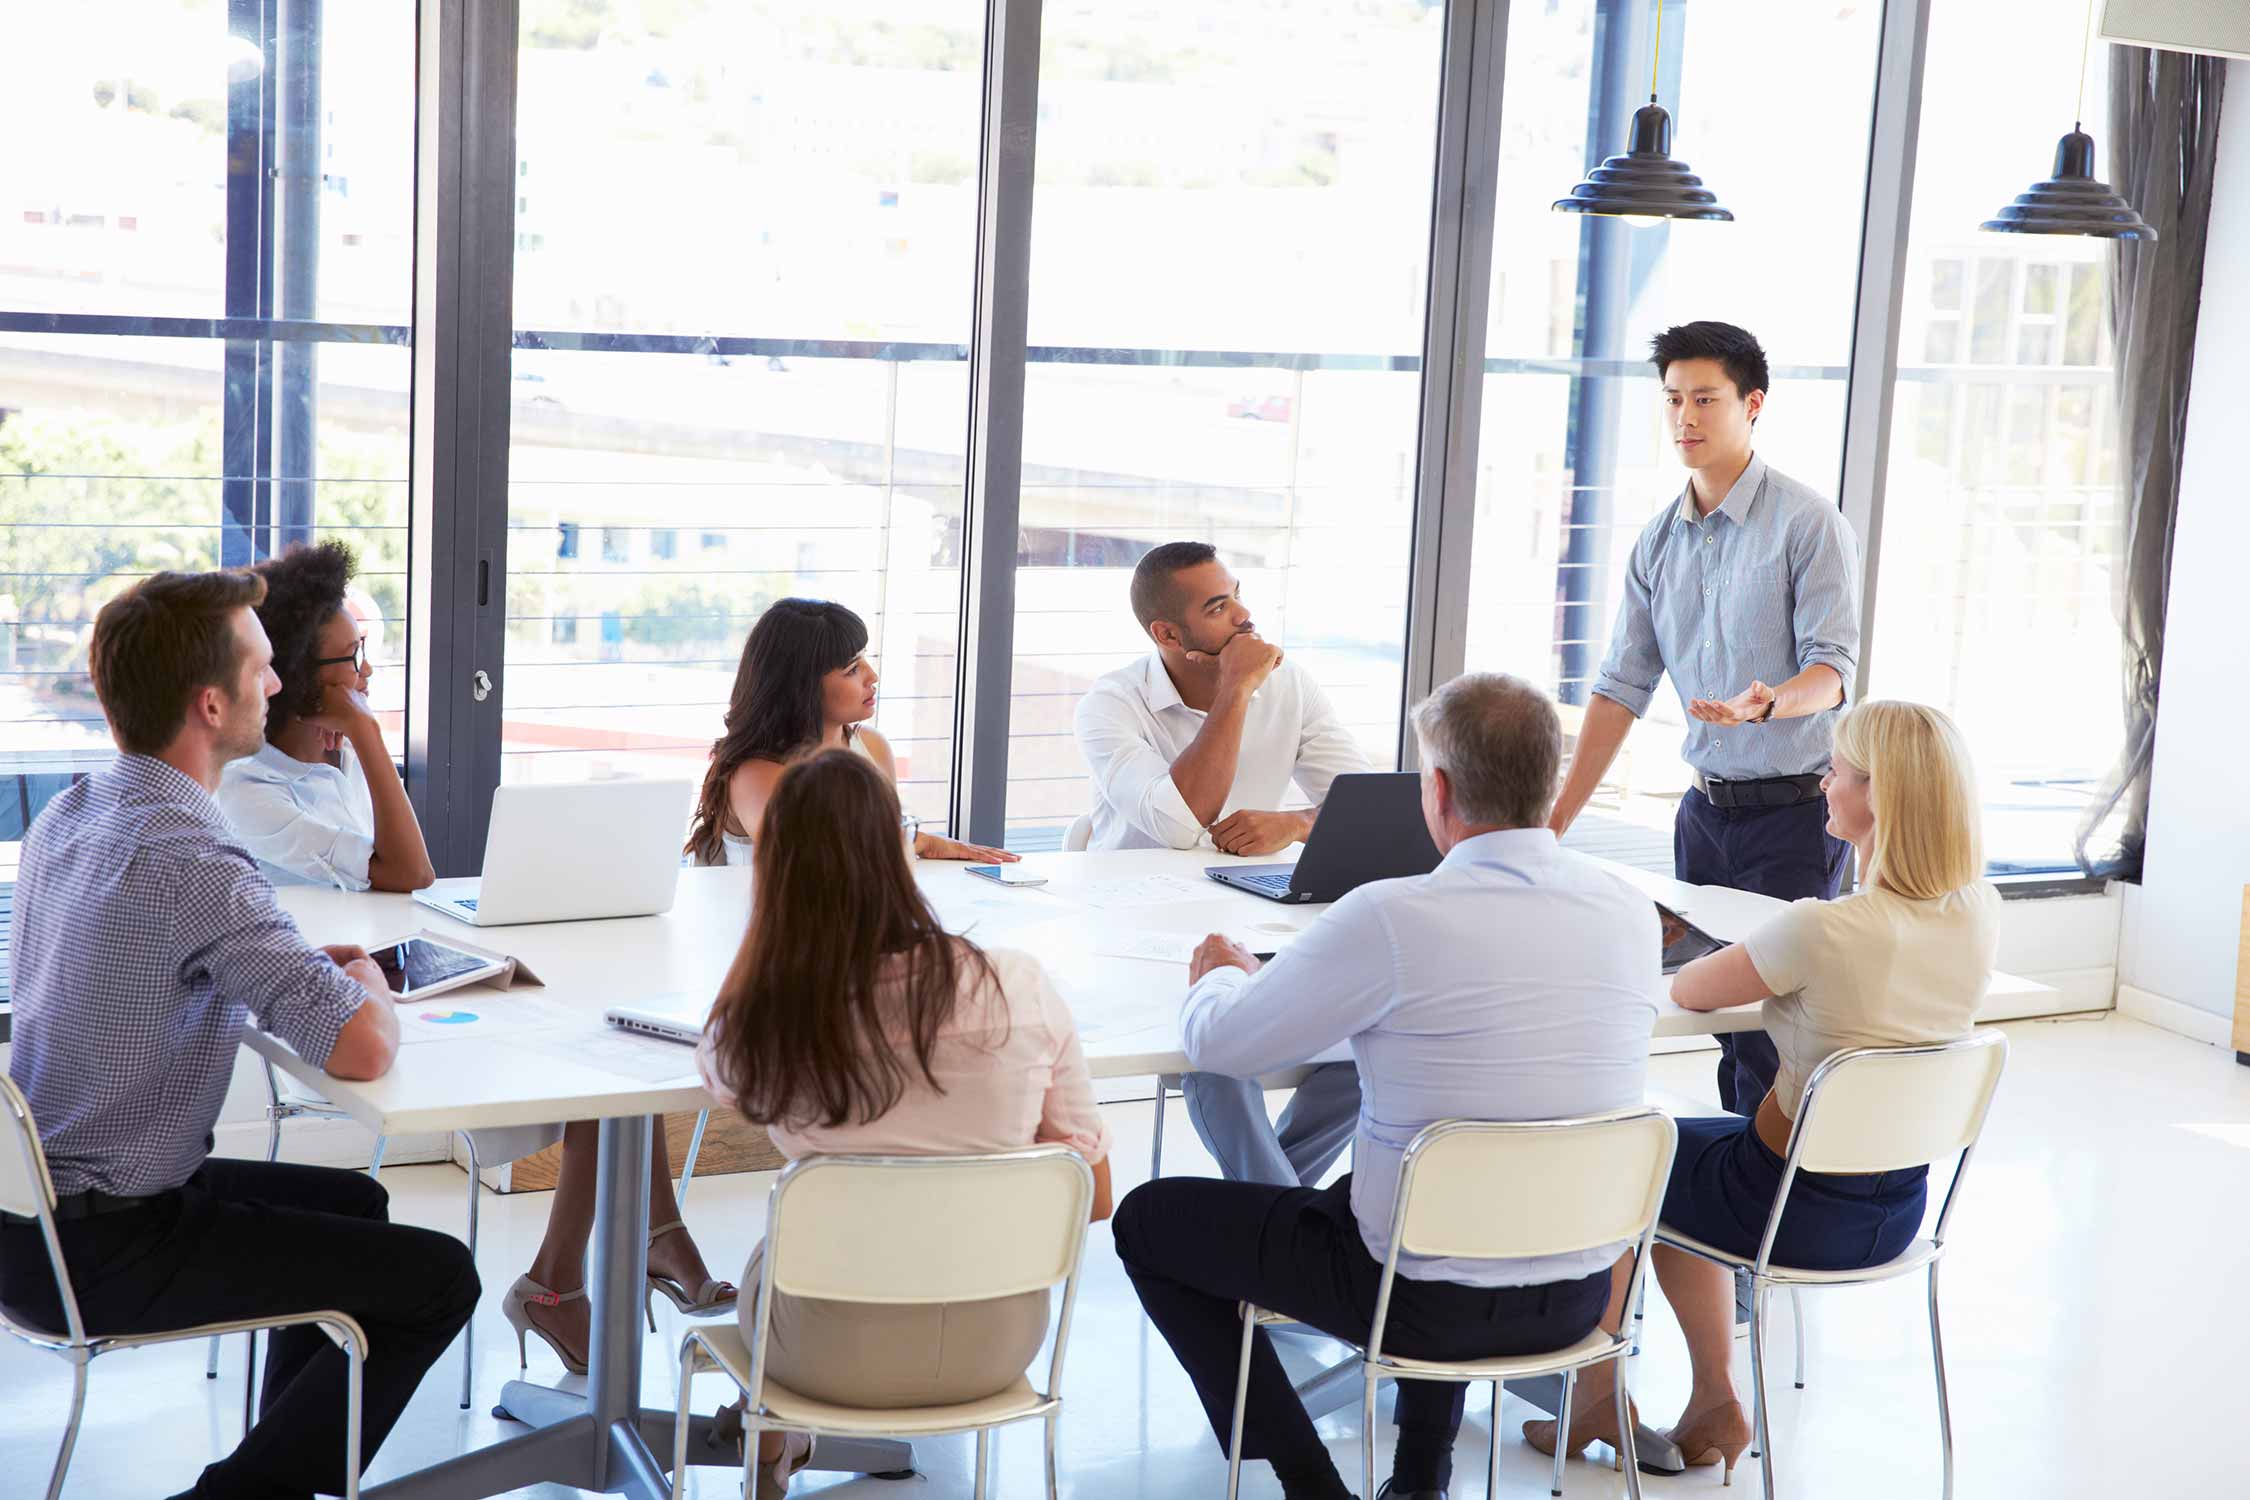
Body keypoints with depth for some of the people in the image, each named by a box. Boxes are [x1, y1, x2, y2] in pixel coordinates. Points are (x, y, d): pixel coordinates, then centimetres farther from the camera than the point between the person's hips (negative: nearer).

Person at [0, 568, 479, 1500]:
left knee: (354, 1203, 26)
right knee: (437, 1279, -2)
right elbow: (363, 1050, -28)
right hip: (97, 1249, -9)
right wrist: (365, 980, -4)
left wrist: (312, 970, 5)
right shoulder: (190, 862, -26)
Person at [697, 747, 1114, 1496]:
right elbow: (1093, 1196, -7)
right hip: (995, 1339, 2)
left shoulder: (760, 1018, -18)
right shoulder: (1016, 986, -16)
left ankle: (775, 1439, 56)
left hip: (835, 1349, -2)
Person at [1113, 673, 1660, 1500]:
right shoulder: (1630, 911, -5)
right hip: (1581, 1294, 6)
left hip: (1432, 1301, -6)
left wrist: (1220, 974, 12)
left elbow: (1218, 1042, -11)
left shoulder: (1391, 920, -22)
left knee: (1148, 1220, 14)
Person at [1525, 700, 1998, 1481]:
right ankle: (1714, 1402, 31)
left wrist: (1750, 967, 7)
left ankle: (1596, 1395, 33)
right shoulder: (1980, 913, -9)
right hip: (1897, 1210, 7)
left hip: (1801, 1209, -7)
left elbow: (1686, 991, -11)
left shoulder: (1821, 930, -30)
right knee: (1679, 1158, 31)